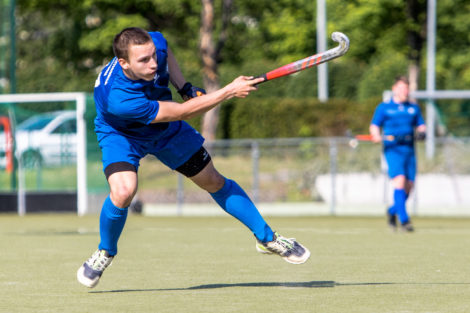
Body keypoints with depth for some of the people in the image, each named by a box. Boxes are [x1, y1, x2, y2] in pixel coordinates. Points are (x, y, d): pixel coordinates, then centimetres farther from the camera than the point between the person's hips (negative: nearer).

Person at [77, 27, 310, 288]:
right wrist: (230, 91, -37)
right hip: (121, 135, -5)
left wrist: (184, 86, -12)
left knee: (213, 181, 12)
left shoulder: (155, 44, -29)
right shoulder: (117, 97, -45)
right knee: (123, 191, -30)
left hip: (166, 129, 5)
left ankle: (267, 238, 28)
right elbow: (181, 112, -38)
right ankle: (105, 252, 0)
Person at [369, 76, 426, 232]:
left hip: (409, 149, 5)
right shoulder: (384, 107, 5)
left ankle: (393, 211, 29)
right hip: (393, 149, -5)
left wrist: (421, 133, -3)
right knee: (399, 180, -20)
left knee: (409, 186, 2)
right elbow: (374, 126, 4)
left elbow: (421, 126, 20)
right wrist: (377, 136, -17)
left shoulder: (414, 108, 16)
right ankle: (404, 220, -22)